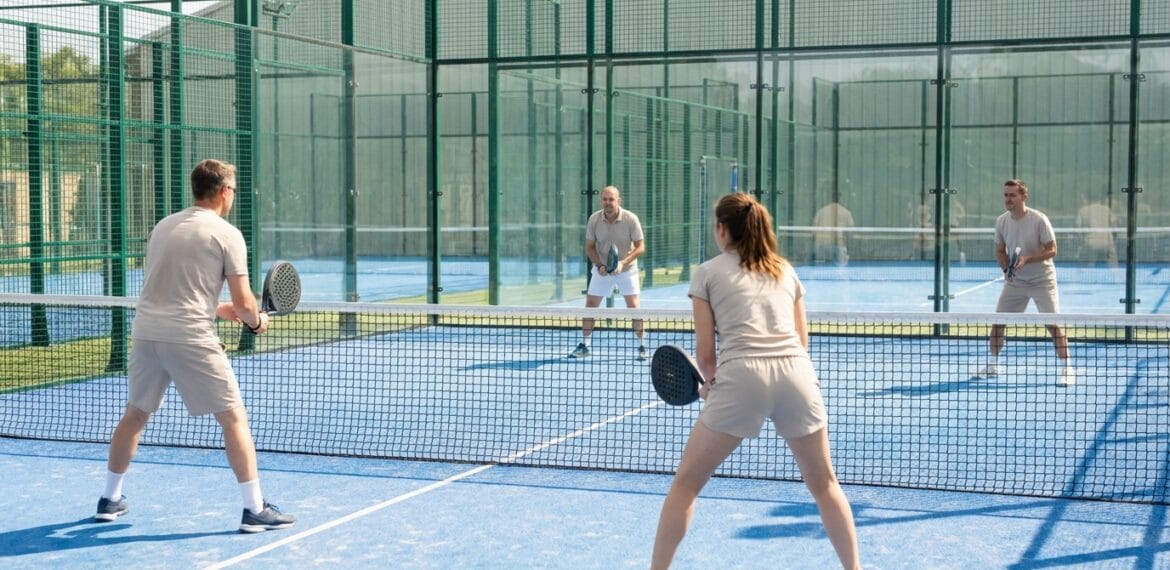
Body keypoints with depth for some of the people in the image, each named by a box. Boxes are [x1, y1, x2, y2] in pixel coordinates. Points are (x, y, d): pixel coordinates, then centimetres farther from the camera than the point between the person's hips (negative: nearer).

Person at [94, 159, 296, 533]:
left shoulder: (163, 226, 16)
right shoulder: (227, 234, -3)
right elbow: (244, 303, -7)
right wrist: (256, 321, 15)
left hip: (145, 331, 6)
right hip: (190, 338, -6)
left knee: (135, 414, 22)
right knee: (233, 417, 1)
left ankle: (110, 500, 31)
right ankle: (255, 510, 0)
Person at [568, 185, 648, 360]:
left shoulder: (631, 219, -17)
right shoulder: (594, 219, -10)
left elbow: (640, 247, -14)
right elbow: (590, 247, -2)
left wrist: (623, 263, -26)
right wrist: (599, 265, -17)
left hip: (626, 269, -2)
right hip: (602, 270, 2)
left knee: (633, 306, -9)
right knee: (590, 304, 1)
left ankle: (642, 346, 3)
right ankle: (584, 345, 13)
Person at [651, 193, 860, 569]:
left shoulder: (707, 273, 13)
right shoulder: (786, 270, 23)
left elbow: (705, 352, 8)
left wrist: (712, 383, 30)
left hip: (742, 376, -3)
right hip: (797, 372, 3)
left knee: (686, 482, 11)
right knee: (824, 484, 19)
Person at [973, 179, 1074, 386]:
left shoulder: (1039, 219, -17)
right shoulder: (1001, 221, -2)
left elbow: (1051, 250, -15)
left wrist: (1027, 259, -28)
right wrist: (1007, 269, -9)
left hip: (1042, 281, -5)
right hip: (1014, 281, 5)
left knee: (1053, 324, -11)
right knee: (997, 321, 4)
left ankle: (1067, 369, -2)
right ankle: (993, 365, 20)